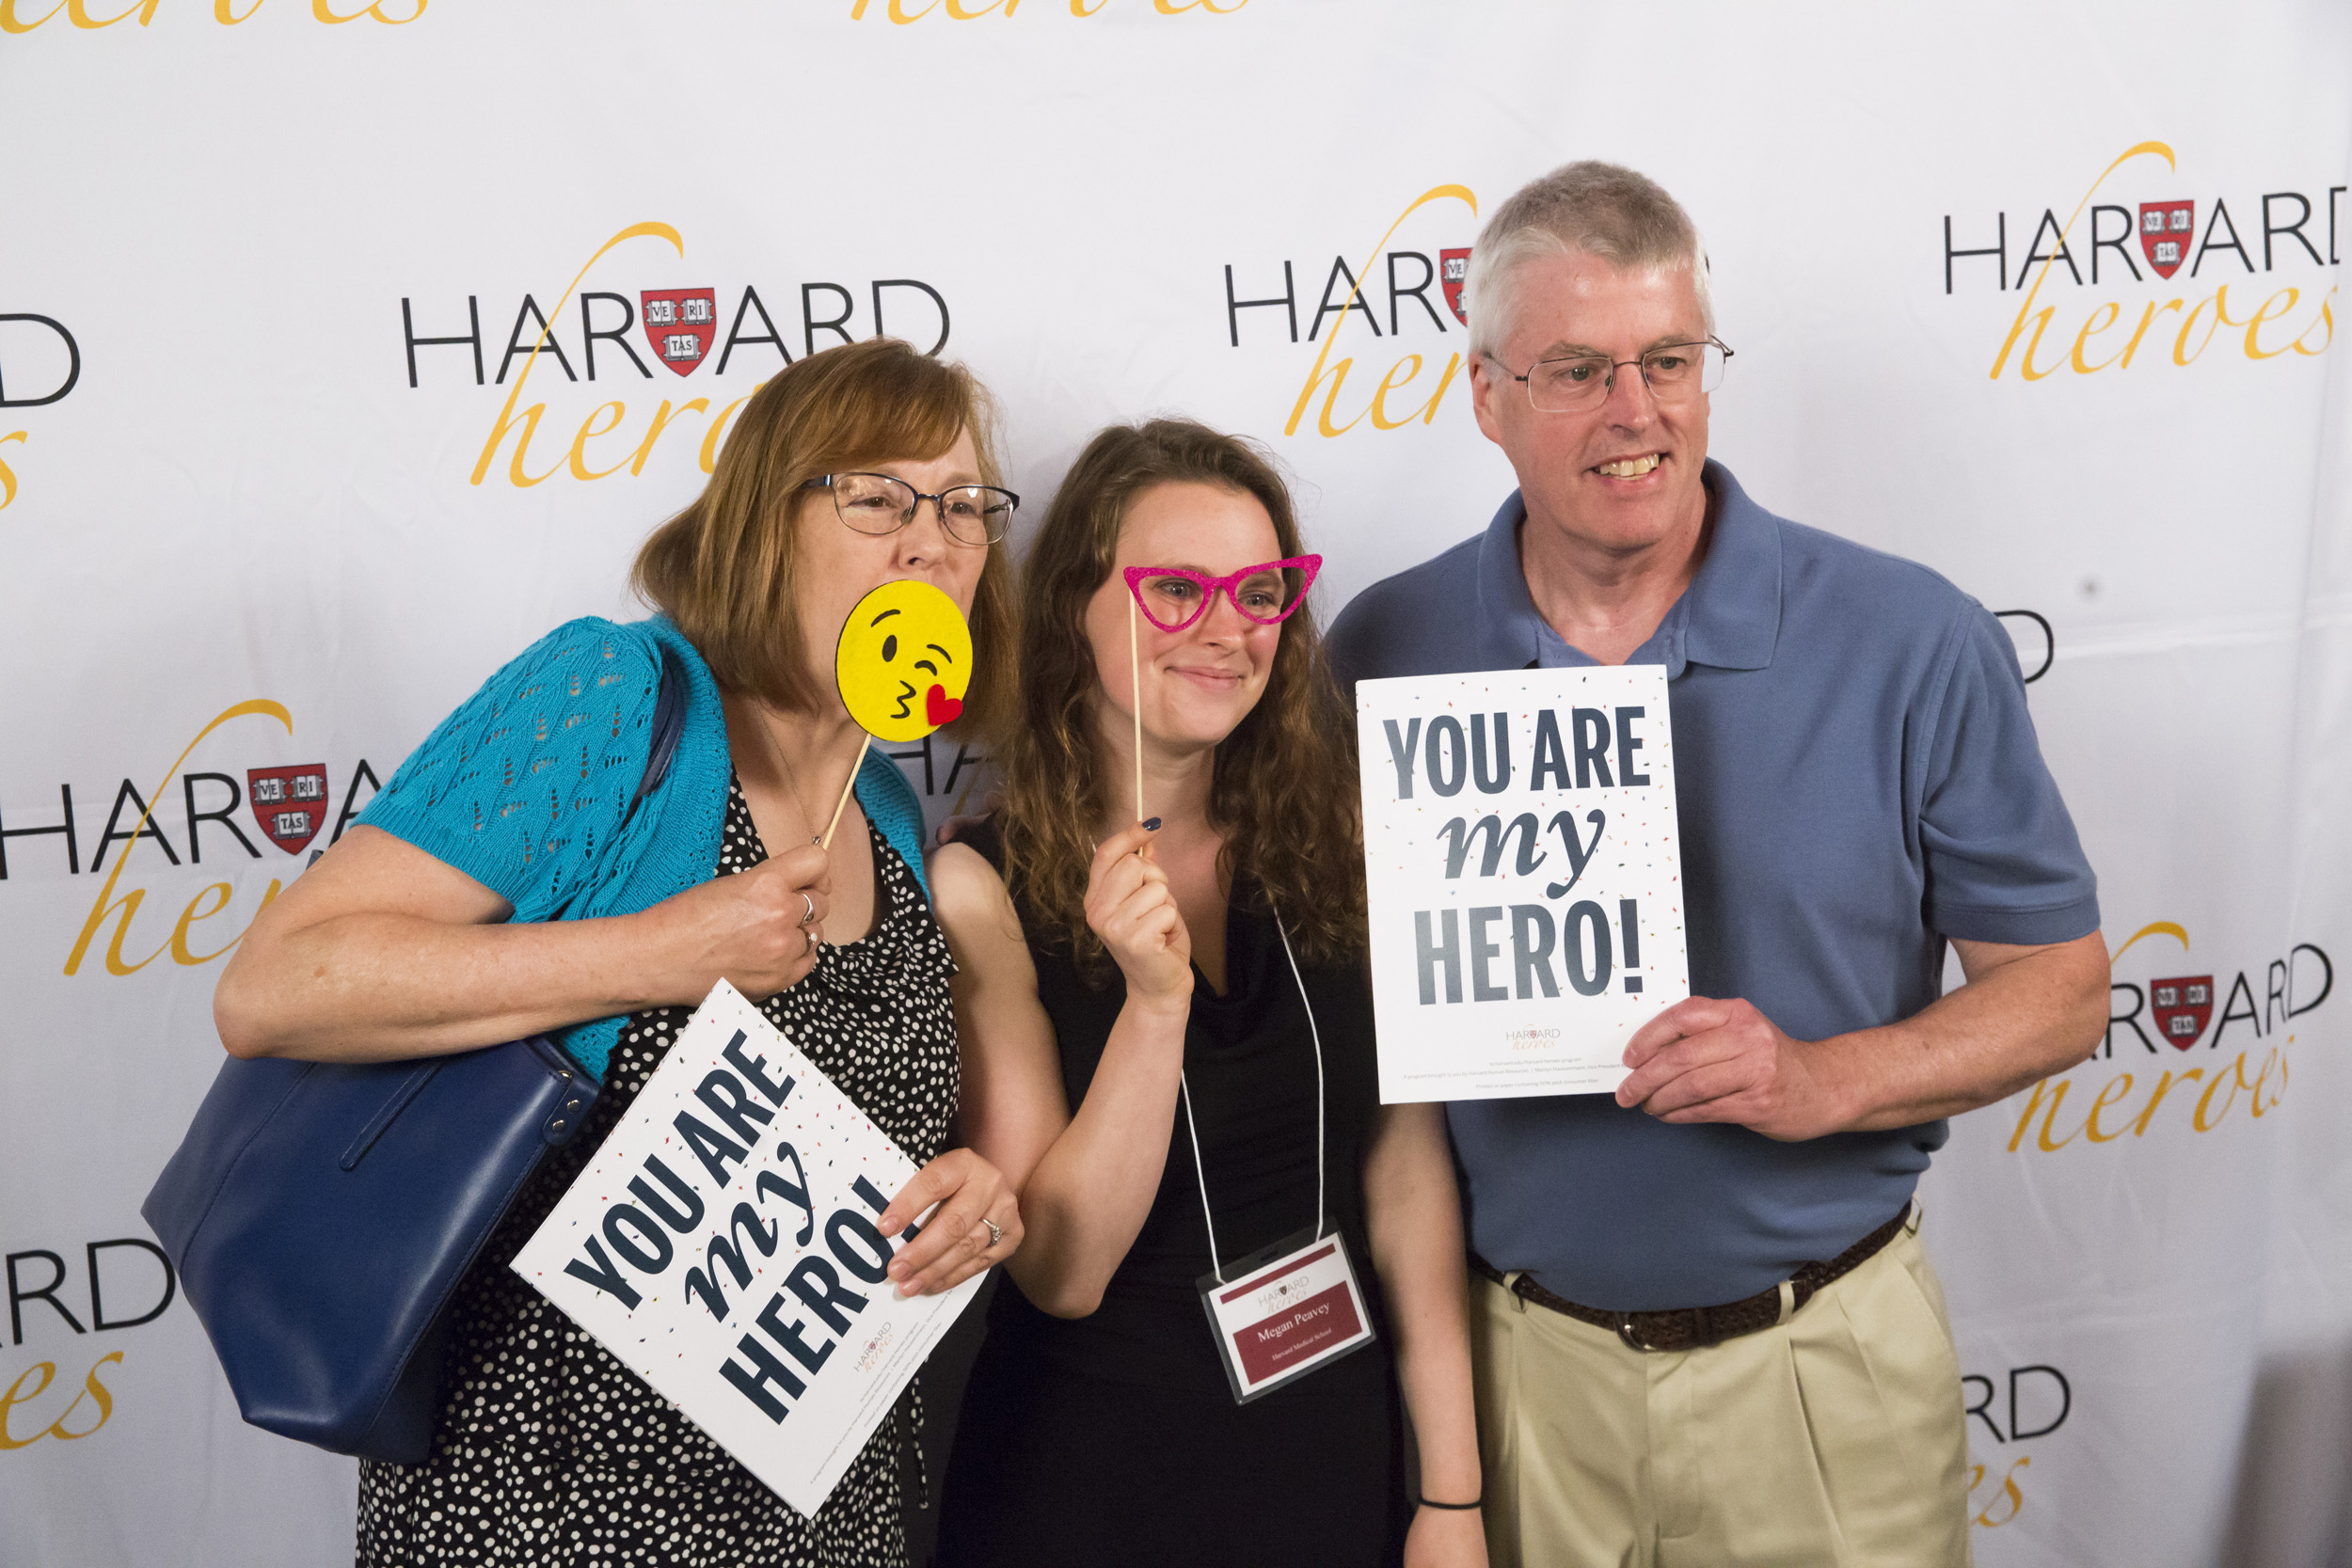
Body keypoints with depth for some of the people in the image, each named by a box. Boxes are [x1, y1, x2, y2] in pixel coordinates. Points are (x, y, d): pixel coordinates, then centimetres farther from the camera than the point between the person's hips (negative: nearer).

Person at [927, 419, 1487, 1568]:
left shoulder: (1336, 848, -4)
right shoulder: (981, 886, -13)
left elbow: (1407, 1175, -2)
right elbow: (1061, 1270, -15)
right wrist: (1155, 999, -27)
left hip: (1338, 1468, 3)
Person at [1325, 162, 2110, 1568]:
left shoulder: (1911, 645, -9)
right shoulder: (1386, 653, -4)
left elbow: (2062, 985, -3)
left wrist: (1822, 1080, -19)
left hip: (1821, 1362, -1)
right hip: (1508, 1358, 1)